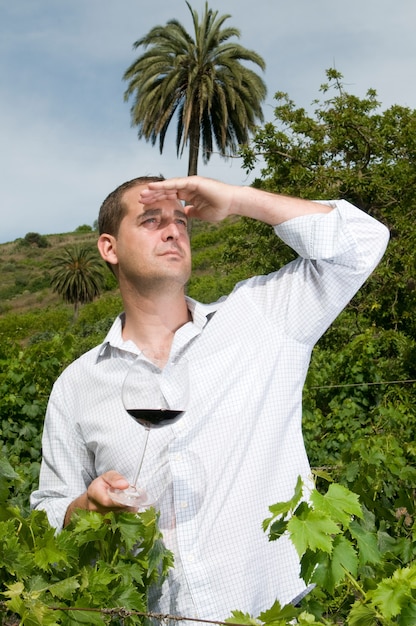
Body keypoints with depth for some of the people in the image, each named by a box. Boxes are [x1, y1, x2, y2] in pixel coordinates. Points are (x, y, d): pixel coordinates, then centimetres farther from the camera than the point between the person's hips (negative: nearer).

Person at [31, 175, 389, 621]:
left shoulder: (259, 317, 1)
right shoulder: (76, 387, 3)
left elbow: (360, 242, -4)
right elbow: (49, 514, 10)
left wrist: (235, 200, -7)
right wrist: (87, 507, -13)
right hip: (150, 614, 4)